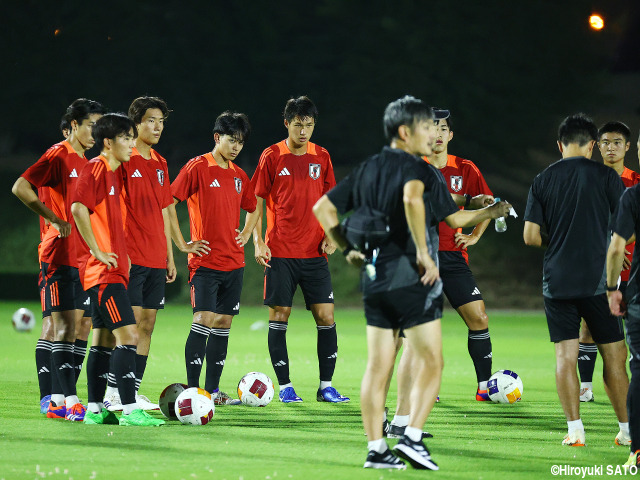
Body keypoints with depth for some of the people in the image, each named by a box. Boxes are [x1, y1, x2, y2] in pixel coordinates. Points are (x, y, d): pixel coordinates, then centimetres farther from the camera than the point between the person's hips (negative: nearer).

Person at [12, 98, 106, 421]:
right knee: (65, 326, -11)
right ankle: (70, 401, -15)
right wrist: (55, 219, -17)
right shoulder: (58, 155, -8)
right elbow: (20, 187, -16)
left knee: (78, 328, 7)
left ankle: (58, 401, 11)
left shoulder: (85, 162, 17)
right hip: (60, 256, -8)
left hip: (83, 258, 8)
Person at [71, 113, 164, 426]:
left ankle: (95, 409, 15)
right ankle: (130, 410, -17)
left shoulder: (114, 172, 17)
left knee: (104, 339, 11)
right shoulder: (95, 169, -12)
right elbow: (79, 208, -24)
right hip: (102, 270, -10)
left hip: (114, 268, 10)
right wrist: (97, 252, -20)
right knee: (128, 334, -15)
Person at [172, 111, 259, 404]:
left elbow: (252, 208, 30)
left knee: (224, 323, 7)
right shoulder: (198, 167, -6)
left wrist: (246, 234, 13)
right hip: (205, 259, -6)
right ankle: (193, 389, -9)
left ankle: (213, 390, 12)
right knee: (204, 319, -12)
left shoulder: (239, 175, 13)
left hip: (234, 261, 6)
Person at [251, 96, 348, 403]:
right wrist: (258, 242, -7)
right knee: (279, 317, -1)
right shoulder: (272, 157, -2)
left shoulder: (321, 157, 7)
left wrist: (330, 236, 1)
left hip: (315, 253, 3)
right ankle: (285, 386, 8)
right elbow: (256, 201, 2)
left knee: (326, 317, -2)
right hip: (280, 252, -3)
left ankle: (326, 386, 6)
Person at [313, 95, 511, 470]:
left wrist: (348, 248, 15)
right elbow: (412, 197, -32)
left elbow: (323, 208, 14)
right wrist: (424, 253, -24)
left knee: (378, 367, 7)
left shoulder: (367, 169, 13)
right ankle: (413, 437, -9)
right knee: (431, 362, 2)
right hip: (412, 279, -7)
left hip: (374, 279, 7)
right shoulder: (420, 171, -9)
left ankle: (376, 449, 5)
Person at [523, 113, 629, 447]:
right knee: (613, 356, 5)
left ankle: (574, 429, -1)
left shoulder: (543, 180, 4)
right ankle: (627, 429, 8)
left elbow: (530, 236, 2)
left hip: (556, 281, 2)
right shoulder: (605, 175, -2)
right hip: (597, 280, -2)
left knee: (565, 356, 4)